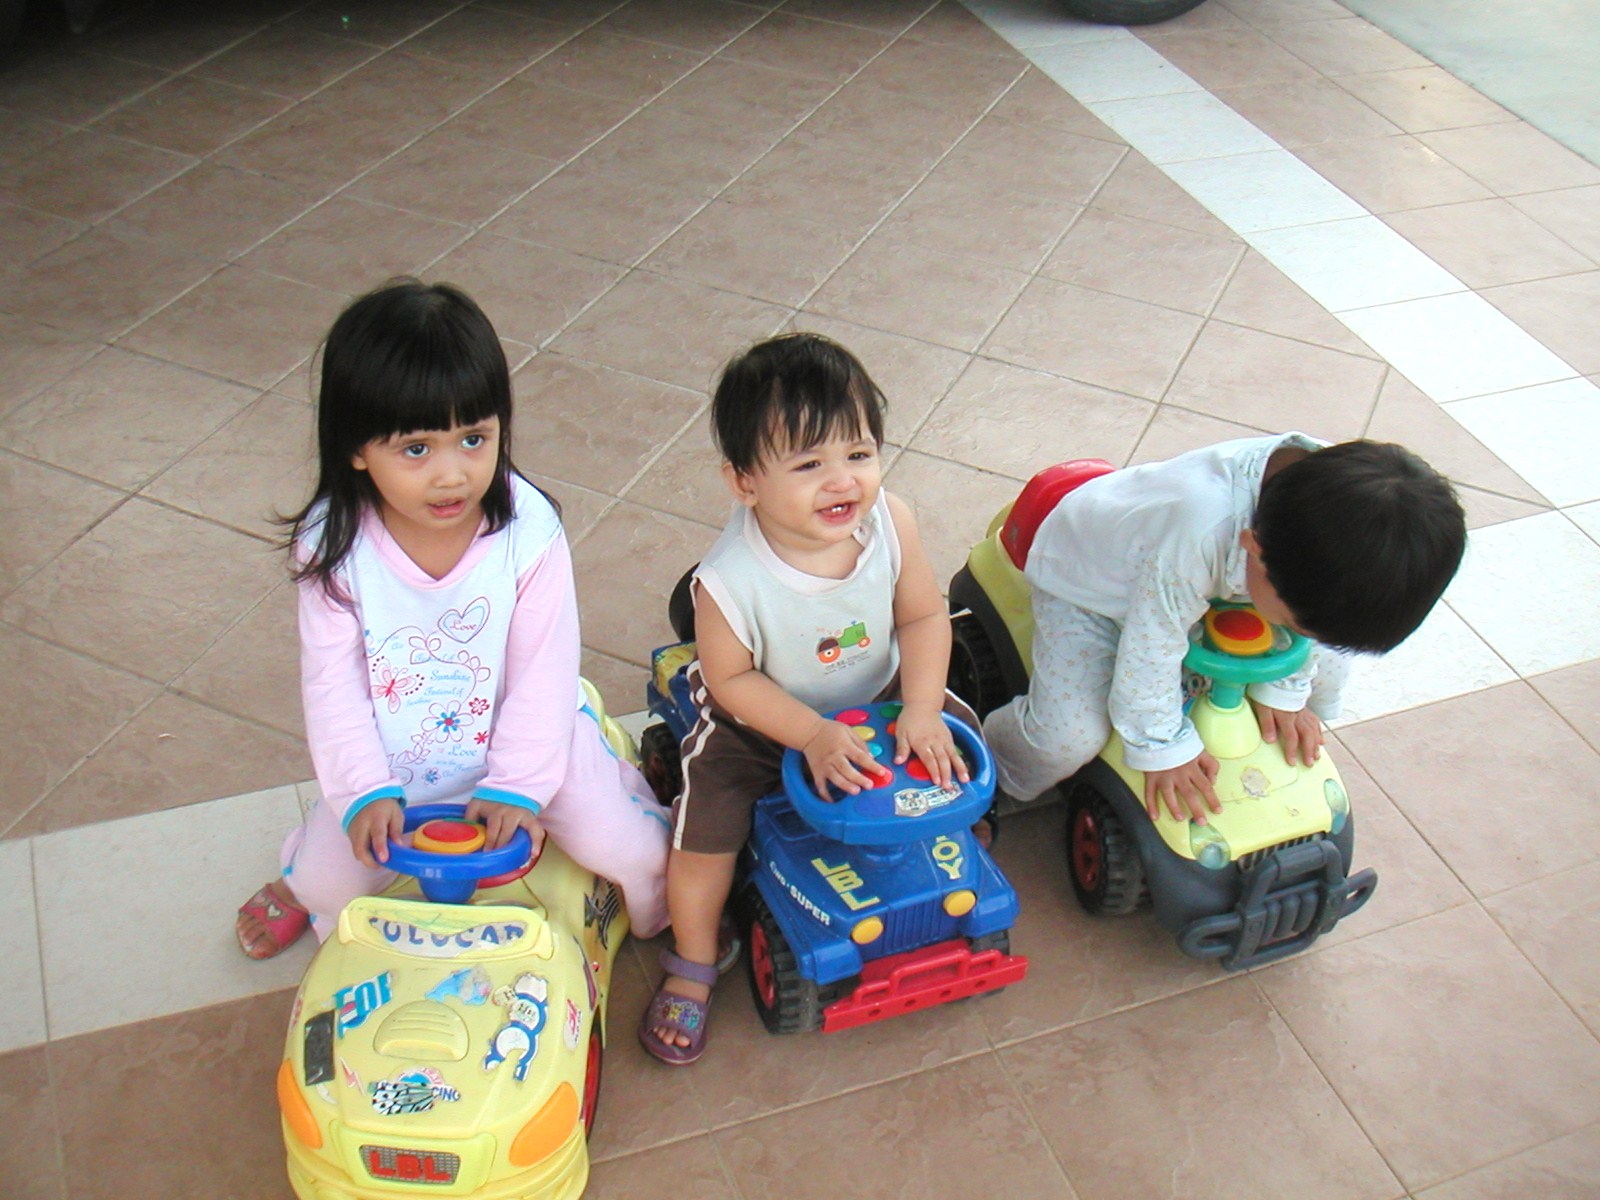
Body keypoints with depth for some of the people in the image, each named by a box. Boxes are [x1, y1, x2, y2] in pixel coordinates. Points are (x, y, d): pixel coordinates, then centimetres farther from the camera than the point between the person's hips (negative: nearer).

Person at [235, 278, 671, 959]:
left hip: (518, 734, -1)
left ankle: (670, 924, 26)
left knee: (633, 853, -12)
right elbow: (332, 680, -14)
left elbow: (543, 670, -17)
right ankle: (303, 881, 40)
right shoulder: (334, 544, -20)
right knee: (330, 882, 0)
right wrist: (363, 791, -23)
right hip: (394, 758, 1)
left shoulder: (529, 529, -24)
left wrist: (517, 784, -21)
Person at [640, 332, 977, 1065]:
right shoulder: (732, 580, -35)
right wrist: (816, 736, -29)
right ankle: (693, 967, 13)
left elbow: (923, 617, -12)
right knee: (705, 827, -17)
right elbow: (732, 679, -21)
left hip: (876, 695, 4)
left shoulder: (889, 522, -25)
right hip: (758, 720, -4)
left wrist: (920, 712, -23)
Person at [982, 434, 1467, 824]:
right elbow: (1151, 649, -32)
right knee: (1065, 737, -22)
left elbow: (1317, 613, -7)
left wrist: (1285, 690, -1)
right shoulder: (1195, 535, -49)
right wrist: (1163, 746, -19)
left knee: (1325, 659, 2)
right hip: (1088, 584, -6)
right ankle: (992, 783, 11)